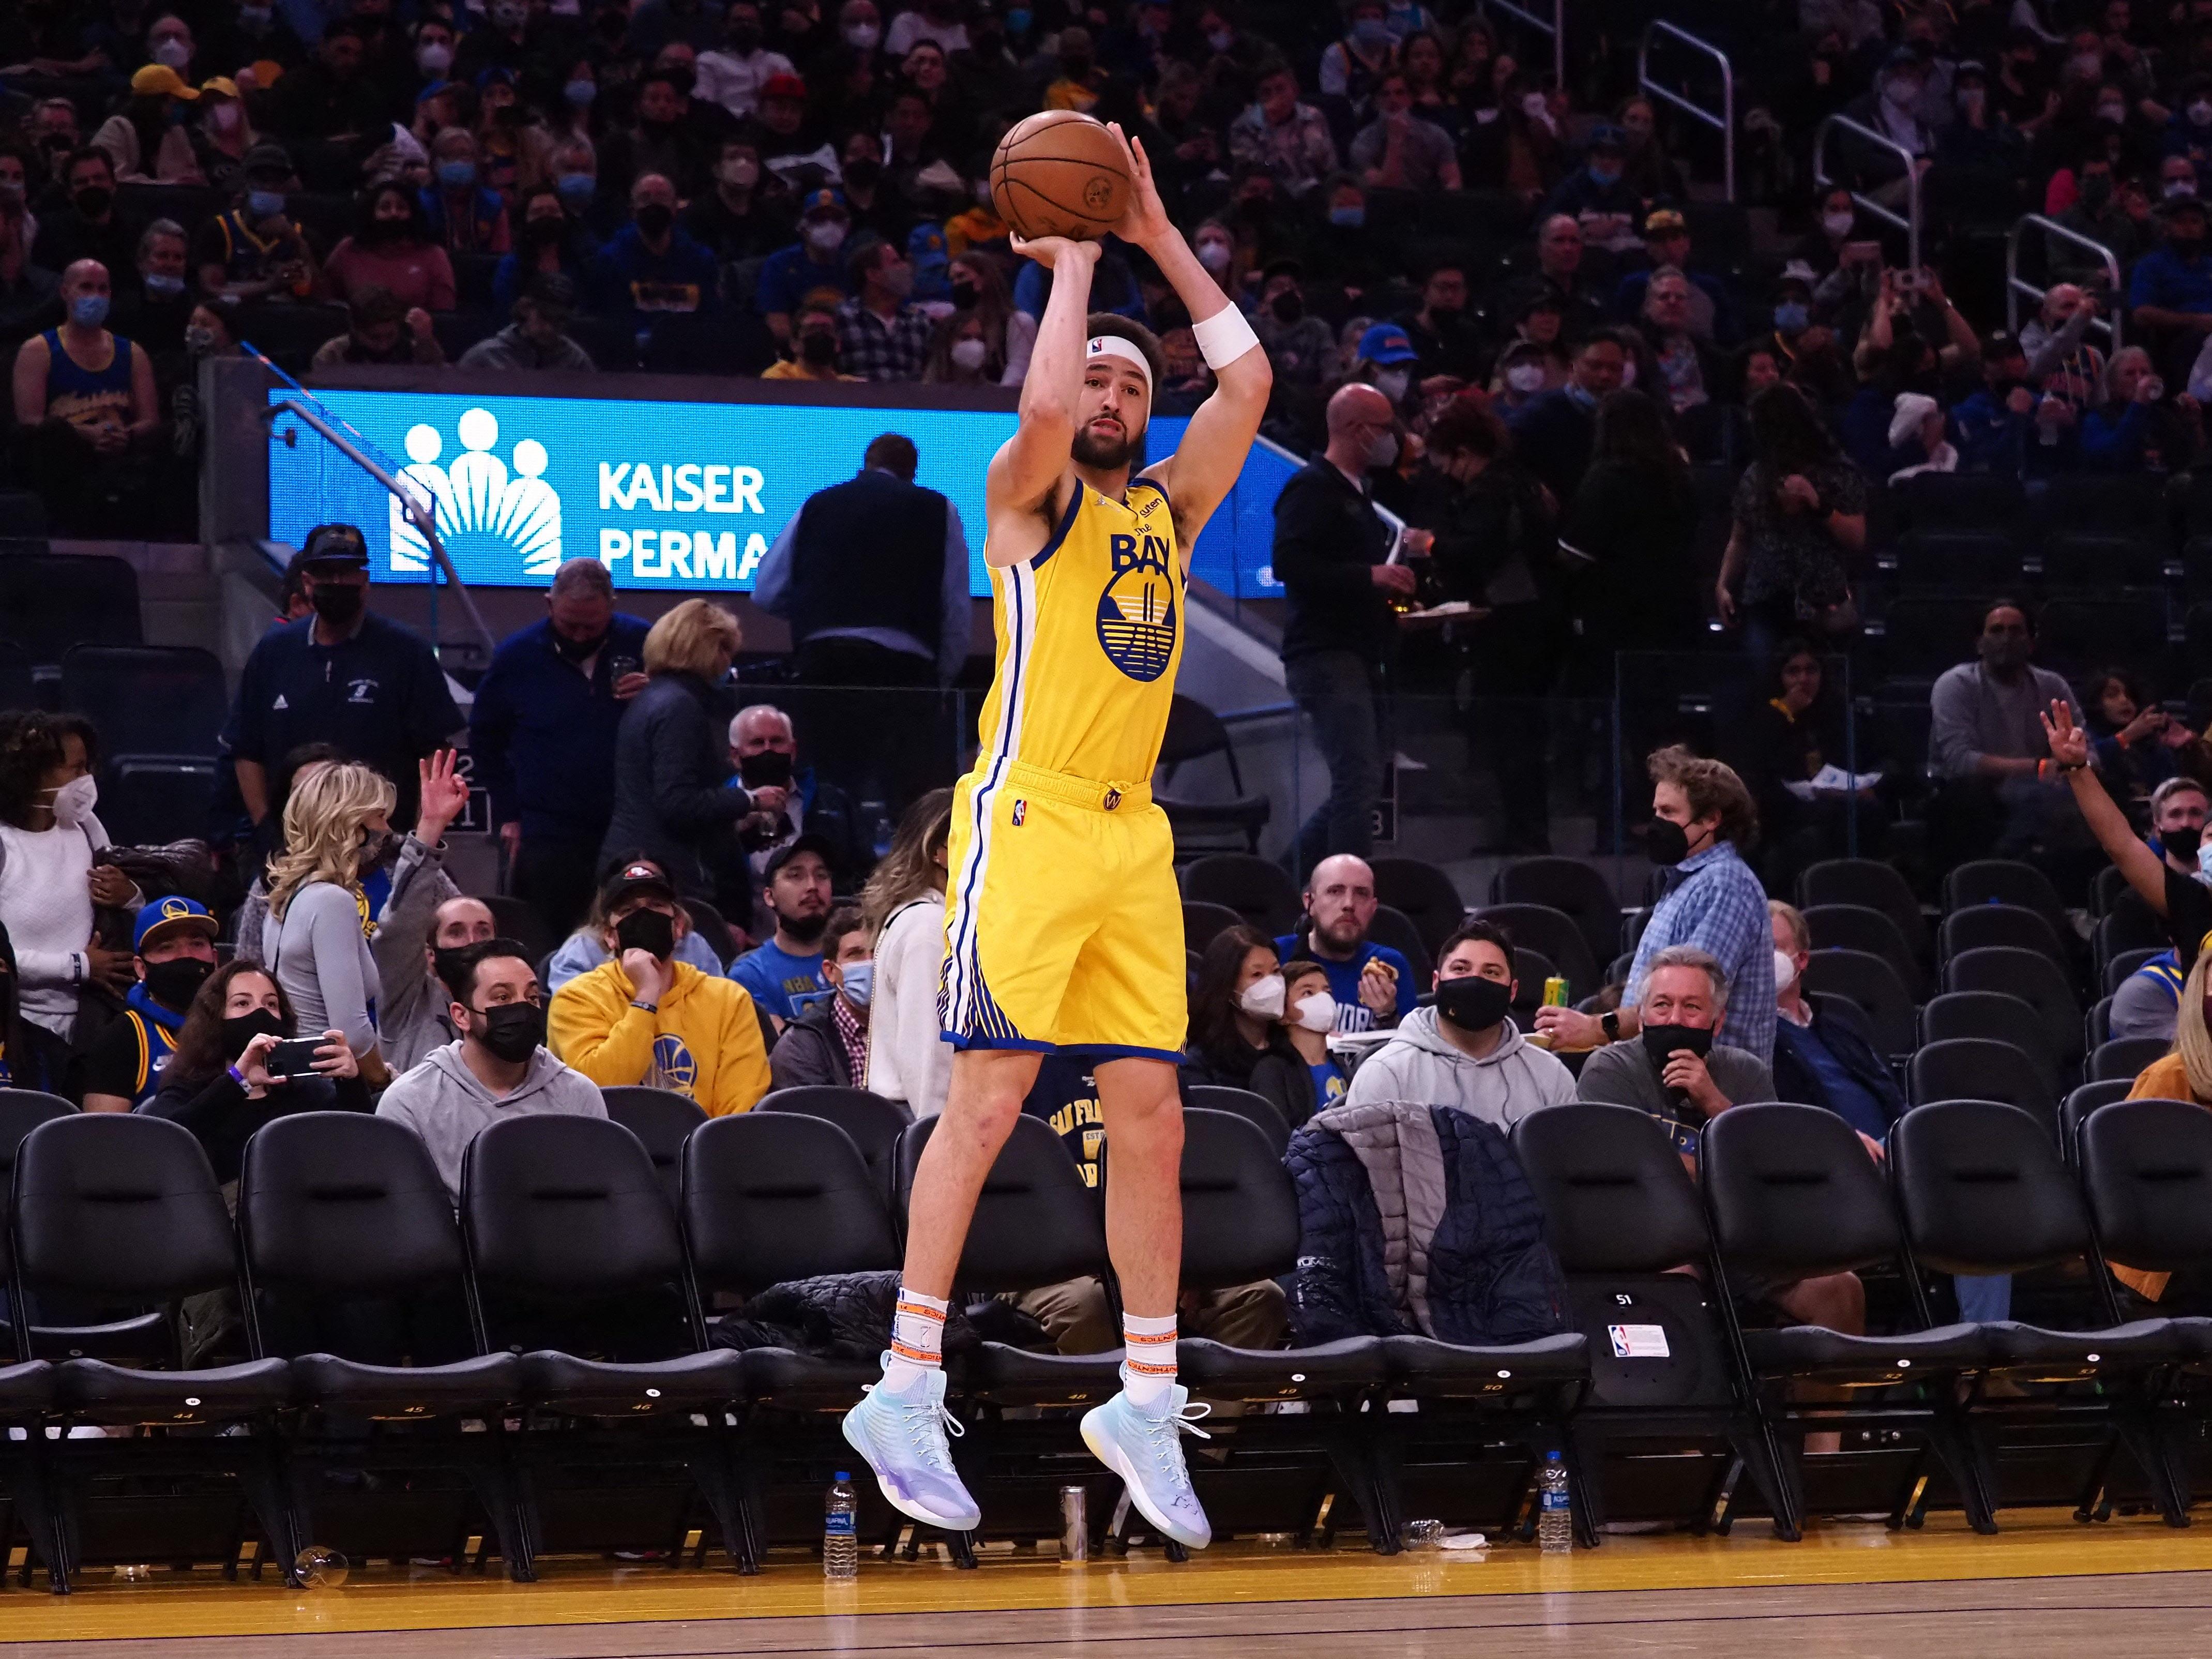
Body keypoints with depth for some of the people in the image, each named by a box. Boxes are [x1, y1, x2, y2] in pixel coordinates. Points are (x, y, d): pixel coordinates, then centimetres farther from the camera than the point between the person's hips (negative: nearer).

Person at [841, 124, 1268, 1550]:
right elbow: (1042, 405, -19)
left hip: (1135, 842, 6)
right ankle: (909, 1394, -11)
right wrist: (1073, 261, -6)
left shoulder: (1169, 511, 19)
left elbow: (1249, 381, 14)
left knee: (1152, 1120, 4)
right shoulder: (1034, 495, 2)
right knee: (988, 1101, -12)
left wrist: (1161, 240, 12)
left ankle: (1149, 1403, 11)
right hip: (1029, 826, -6)